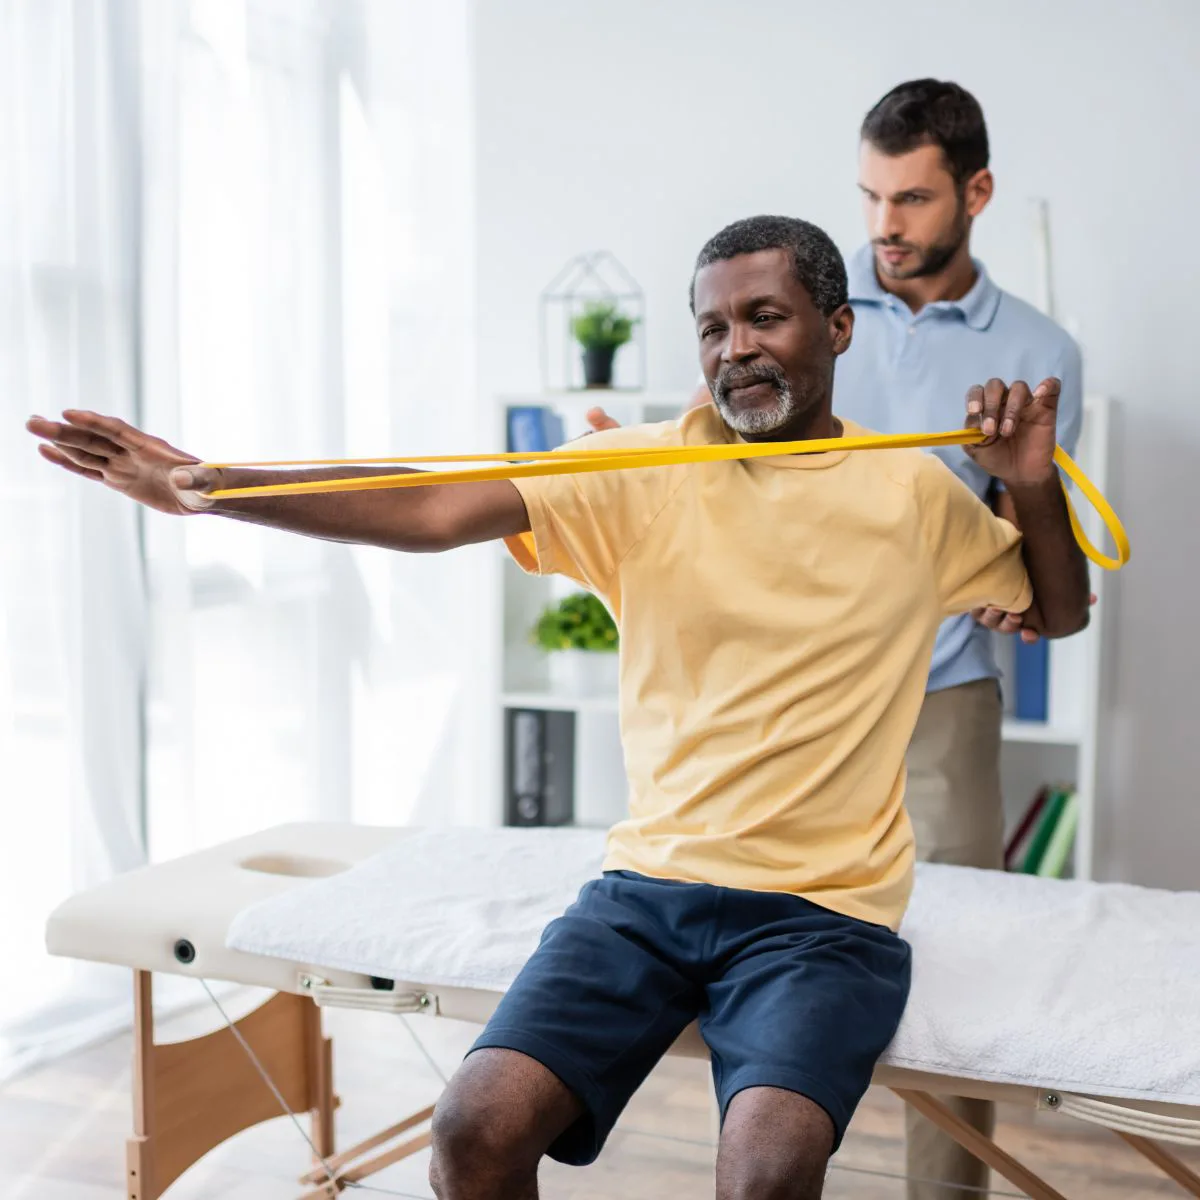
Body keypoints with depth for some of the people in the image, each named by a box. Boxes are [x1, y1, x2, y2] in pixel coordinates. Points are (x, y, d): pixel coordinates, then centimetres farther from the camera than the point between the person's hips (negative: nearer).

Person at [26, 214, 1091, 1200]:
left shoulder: (914, 492, 5)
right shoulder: (649, 473, 2)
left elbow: (1061, 613, 19)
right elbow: (434, 510, -10)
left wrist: (1033, 487, -2)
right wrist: (212, 487, -22)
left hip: (825, 912, -1)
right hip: (651, 884, 2)